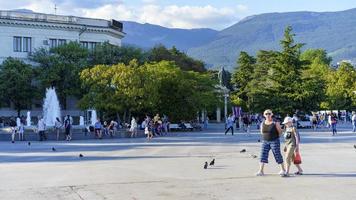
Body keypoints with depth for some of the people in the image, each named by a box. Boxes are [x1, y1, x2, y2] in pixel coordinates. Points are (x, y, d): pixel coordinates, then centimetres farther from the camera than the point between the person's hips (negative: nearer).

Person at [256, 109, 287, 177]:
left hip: (274, 142, -5)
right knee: (263, 155, 1)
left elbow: (280, 132, -2)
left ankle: (283, 170, 12)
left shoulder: (275, 123, -9)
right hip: (265, 141, 5)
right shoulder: (263, 123, 5)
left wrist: (274, 136, 6)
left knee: (277, 155, 0)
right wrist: (267, 136, 10)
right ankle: (261, 171, 4)